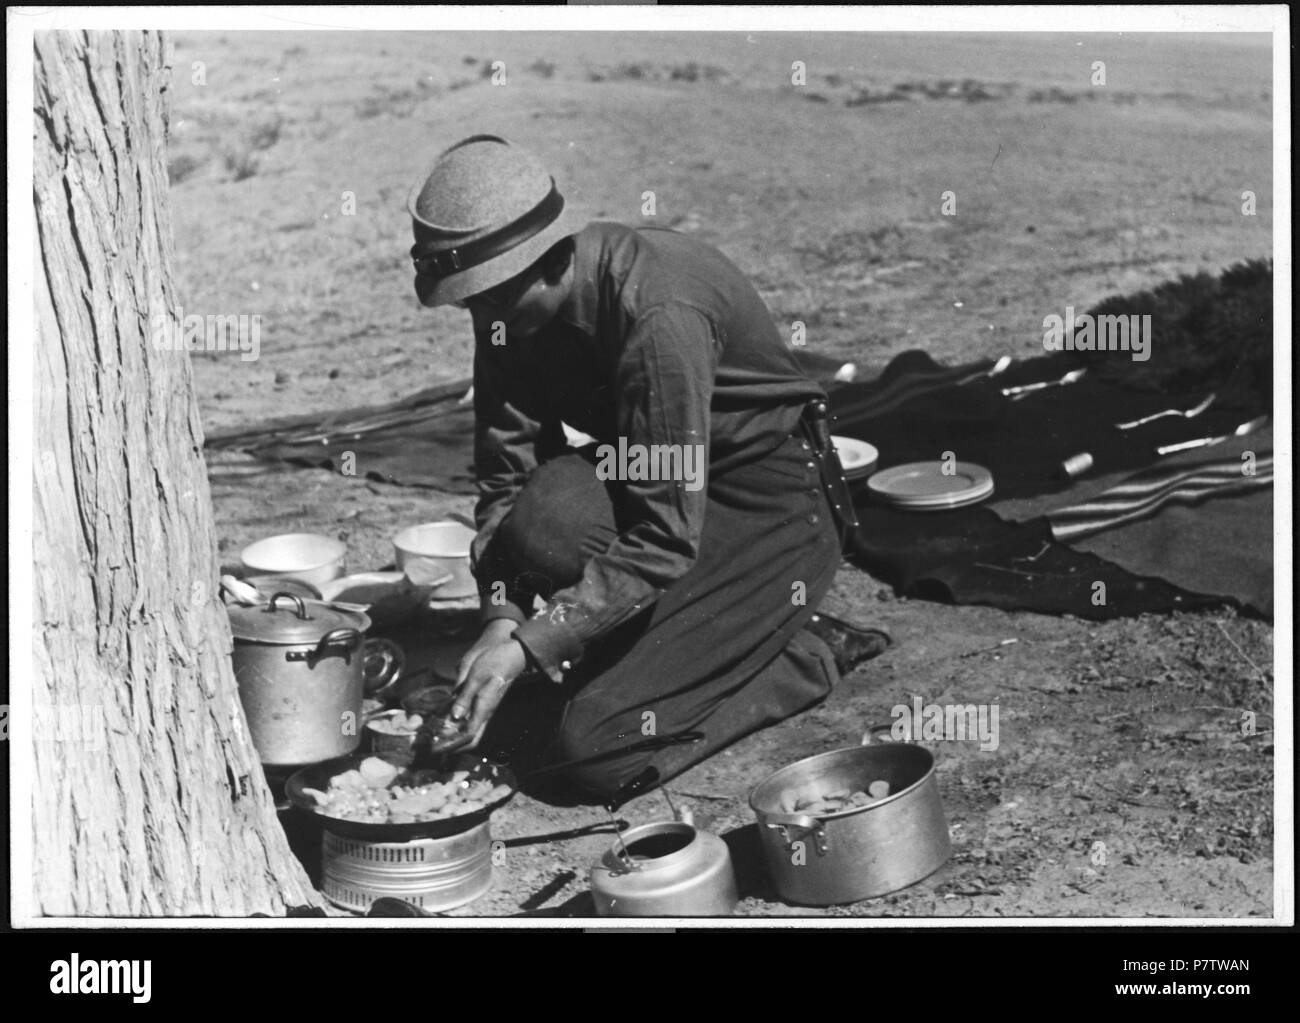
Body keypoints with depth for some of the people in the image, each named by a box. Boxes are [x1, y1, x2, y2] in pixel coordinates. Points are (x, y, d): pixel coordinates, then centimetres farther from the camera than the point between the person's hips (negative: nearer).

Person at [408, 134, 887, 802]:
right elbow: (505, 477, -6)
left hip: (771, 511, -7)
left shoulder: (656, 311, -31)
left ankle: (796, 658, 6)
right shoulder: (514, 310, -8)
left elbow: (664, 538, -32)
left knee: (595, 748, -18)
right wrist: (502, 617, -22)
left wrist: (527, 644, -34)